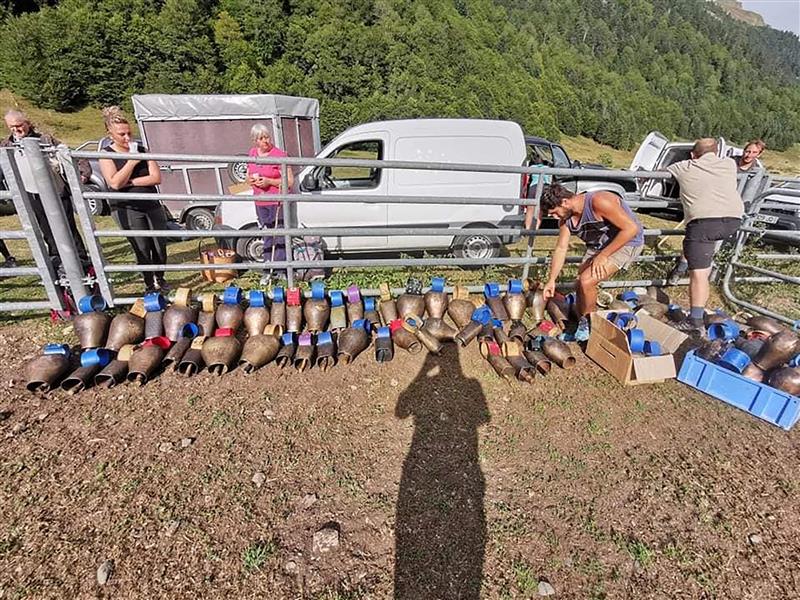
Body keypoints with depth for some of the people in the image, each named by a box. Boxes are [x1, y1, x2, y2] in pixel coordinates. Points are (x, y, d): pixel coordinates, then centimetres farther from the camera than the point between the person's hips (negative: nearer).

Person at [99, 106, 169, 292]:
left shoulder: (141, 149, 7)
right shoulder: (107, 155, 0)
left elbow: (156, 177, -3)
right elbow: (115, 183, -14)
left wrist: (130, 182, -10)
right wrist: (132, 161, -13)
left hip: (152, 205, 3)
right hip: (127, 209, -3)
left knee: (160, 246, 4)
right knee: (142, 249, -4)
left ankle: (160, 279, 25)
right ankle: (149, 284, 12)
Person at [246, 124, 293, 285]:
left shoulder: (279, 155, -11)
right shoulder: (252, 154, 9)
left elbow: (290, 181, -13)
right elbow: (248, 177, 19)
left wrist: (269, 181, -21)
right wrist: (252, 180, -5)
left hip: (277, 202, -6)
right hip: (260, 202, 6)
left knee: (280, 237, -3)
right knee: (267, 237, 14)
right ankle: (268, 271, 23)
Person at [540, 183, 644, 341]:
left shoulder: (599, 202, -30)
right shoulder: (565, 218, -7)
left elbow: (631, 228, -27)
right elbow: (561, 248, -2)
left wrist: (603, 255, -25)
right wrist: (551, 280, -6)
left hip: (627, 242, -7)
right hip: (599, 245, 8)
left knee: (587, 281, -20)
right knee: (580, 284, 2)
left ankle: (588, 324, 4)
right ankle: (582, 322, 25)